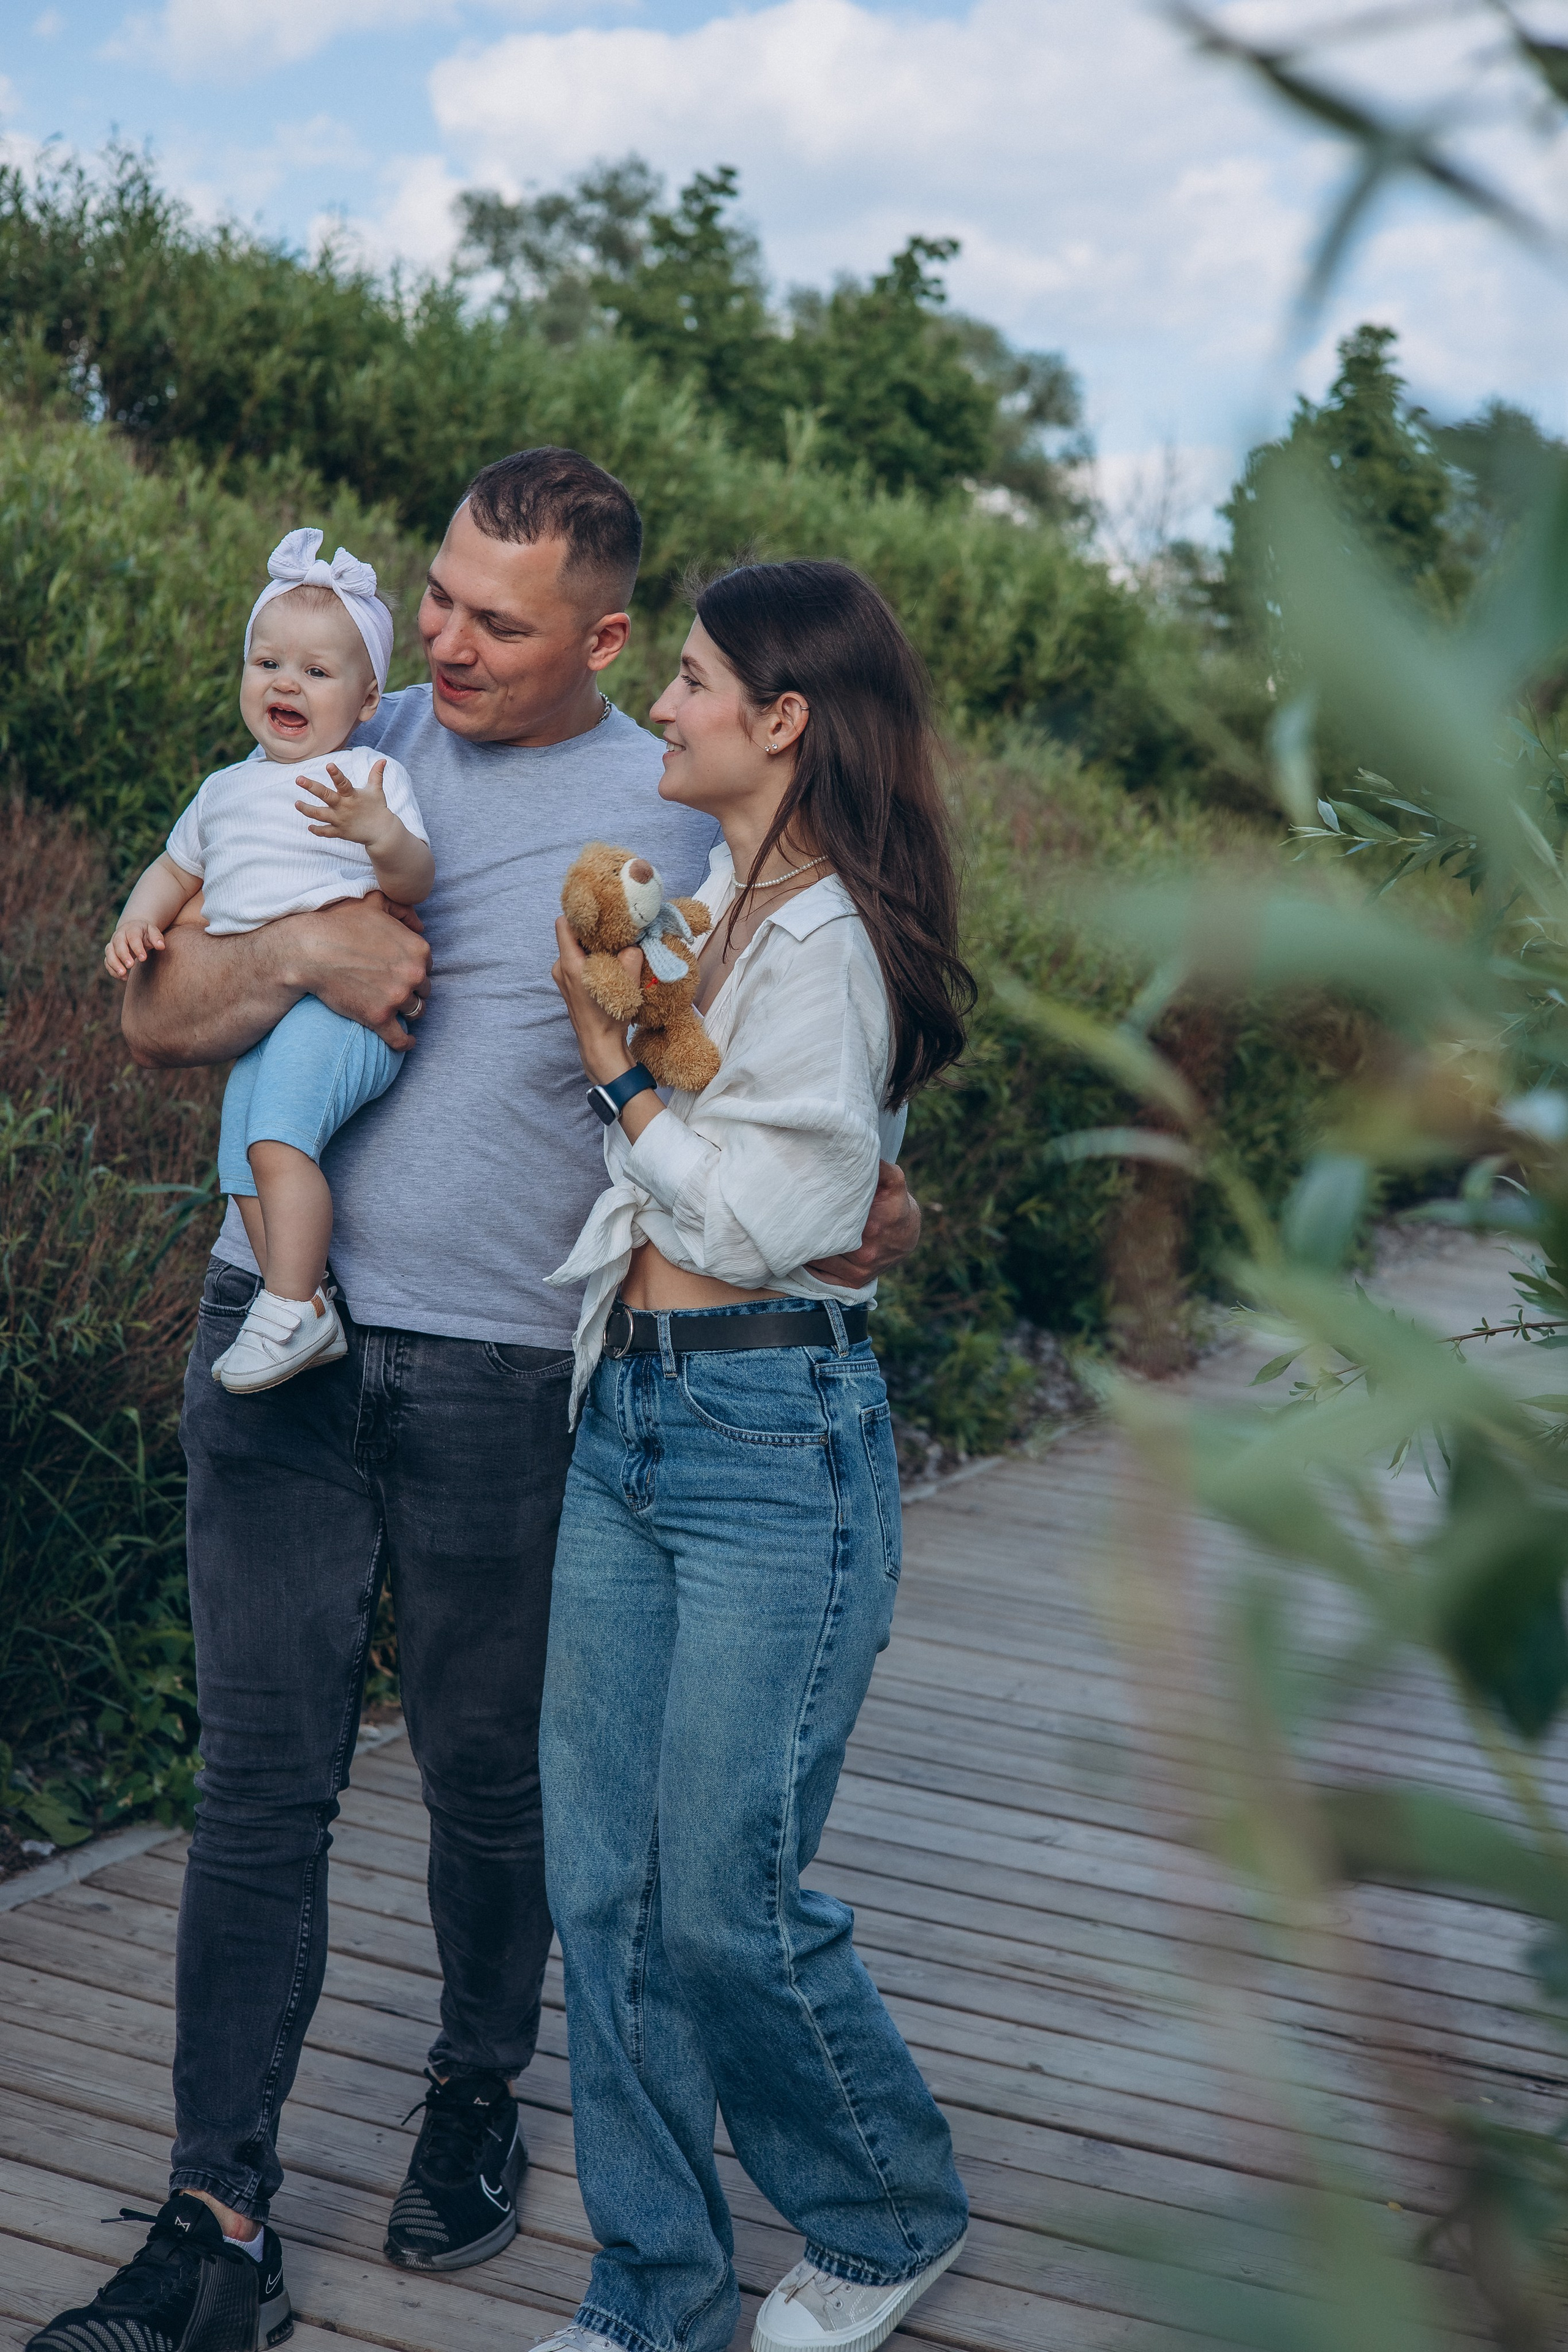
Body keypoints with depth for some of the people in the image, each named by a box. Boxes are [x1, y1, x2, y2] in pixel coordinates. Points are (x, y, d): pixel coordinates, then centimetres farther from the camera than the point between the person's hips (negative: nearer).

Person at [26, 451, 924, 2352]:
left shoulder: (679, 815, 1)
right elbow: (158, 1018, 8)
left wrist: (855, 1198, -12)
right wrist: (297, 945, -11)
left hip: (499, 1370, -2)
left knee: (489, 1777, 11)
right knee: (261, 1781, 2)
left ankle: (476, 2104, 36)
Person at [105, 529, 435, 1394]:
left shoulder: (371, 778, 1)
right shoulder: (226, 790, 23)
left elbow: (416, 883, -11)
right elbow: (177, 870, 35)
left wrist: (382, 834, -32)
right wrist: (138, 923, 15)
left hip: (345, 1004, -7)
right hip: (252, 1018, 7)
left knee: (277, 1136, -25)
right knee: (244, 1157, -7)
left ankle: (290, 1308, -20)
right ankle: (310, 1318, -1)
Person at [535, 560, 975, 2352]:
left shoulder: (825, 942, -12)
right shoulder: (700, 902, 11)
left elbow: (762, 1222, -15)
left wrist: (616, 1058, -8)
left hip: (777, 1434, -8)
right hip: (628, 1415, 8)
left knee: (727, 1898, -1)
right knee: (604, 1880, 8)